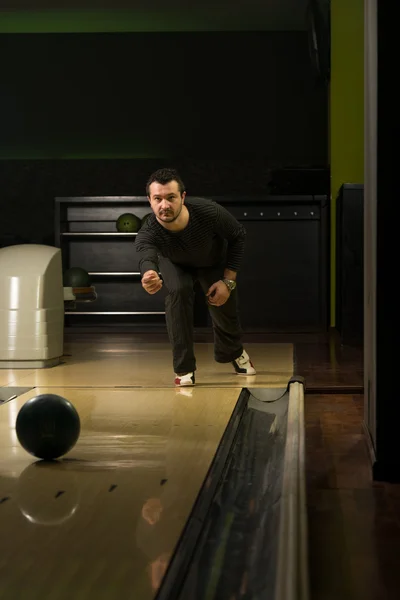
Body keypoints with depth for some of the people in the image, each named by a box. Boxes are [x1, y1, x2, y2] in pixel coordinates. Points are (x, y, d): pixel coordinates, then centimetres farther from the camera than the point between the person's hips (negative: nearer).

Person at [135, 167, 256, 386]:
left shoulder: (209, 212, -41)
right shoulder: (147, 234, -43)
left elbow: (238, 235, -22)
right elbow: (146, 257, -65)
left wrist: (228, 280, -24)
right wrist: (149, 276, -90)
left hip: (213, 260, 1)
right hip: (176, 263, -1)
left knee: (224, 307, 11)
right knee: (178, 292, -29)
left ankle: (234, 352, 49)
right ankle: (184, 369, -13)